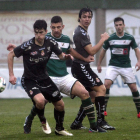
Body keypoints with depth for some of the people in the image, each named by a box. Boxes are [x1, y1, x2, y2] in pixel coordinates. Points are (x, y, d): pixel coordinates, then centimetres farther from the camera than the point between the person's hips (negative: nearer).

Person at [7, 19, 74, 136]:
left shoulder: (50, 42, -8)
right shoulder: (28, 46, -21)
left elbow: (60, 55, 6)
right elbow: (11, 55, -9)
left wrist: (66, 56, -19)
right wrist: (11, 75, -12)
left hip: (44, 78, 5)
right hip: (29, 80, -5)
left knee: (60, 104, 6)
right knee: (40, 100, -31)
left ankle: (59, 129, 32)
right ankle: (43, 122, 1)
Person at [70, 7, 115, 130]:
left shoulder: (83, 32, 19)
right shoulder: (81, 32, -15)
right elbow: (92, 51, -18)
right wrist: (103, 39, -10)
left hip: (83, 67, 11)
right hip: (81, 66, -11)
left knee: (91, 94, 12)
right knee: (101, 88, -15)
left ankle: (76, 123, 12)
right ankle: (100, 121, -16)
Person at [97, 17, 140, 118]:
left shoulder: (130, 38, -3)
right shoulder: (110, 38, -2)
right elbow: (103, 51, 11)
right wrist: (99, 64, 14)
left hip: (126, 67, 0)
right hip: (113, 66, 0)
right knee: (107, 84, -20)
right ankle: (103, 109, -12)